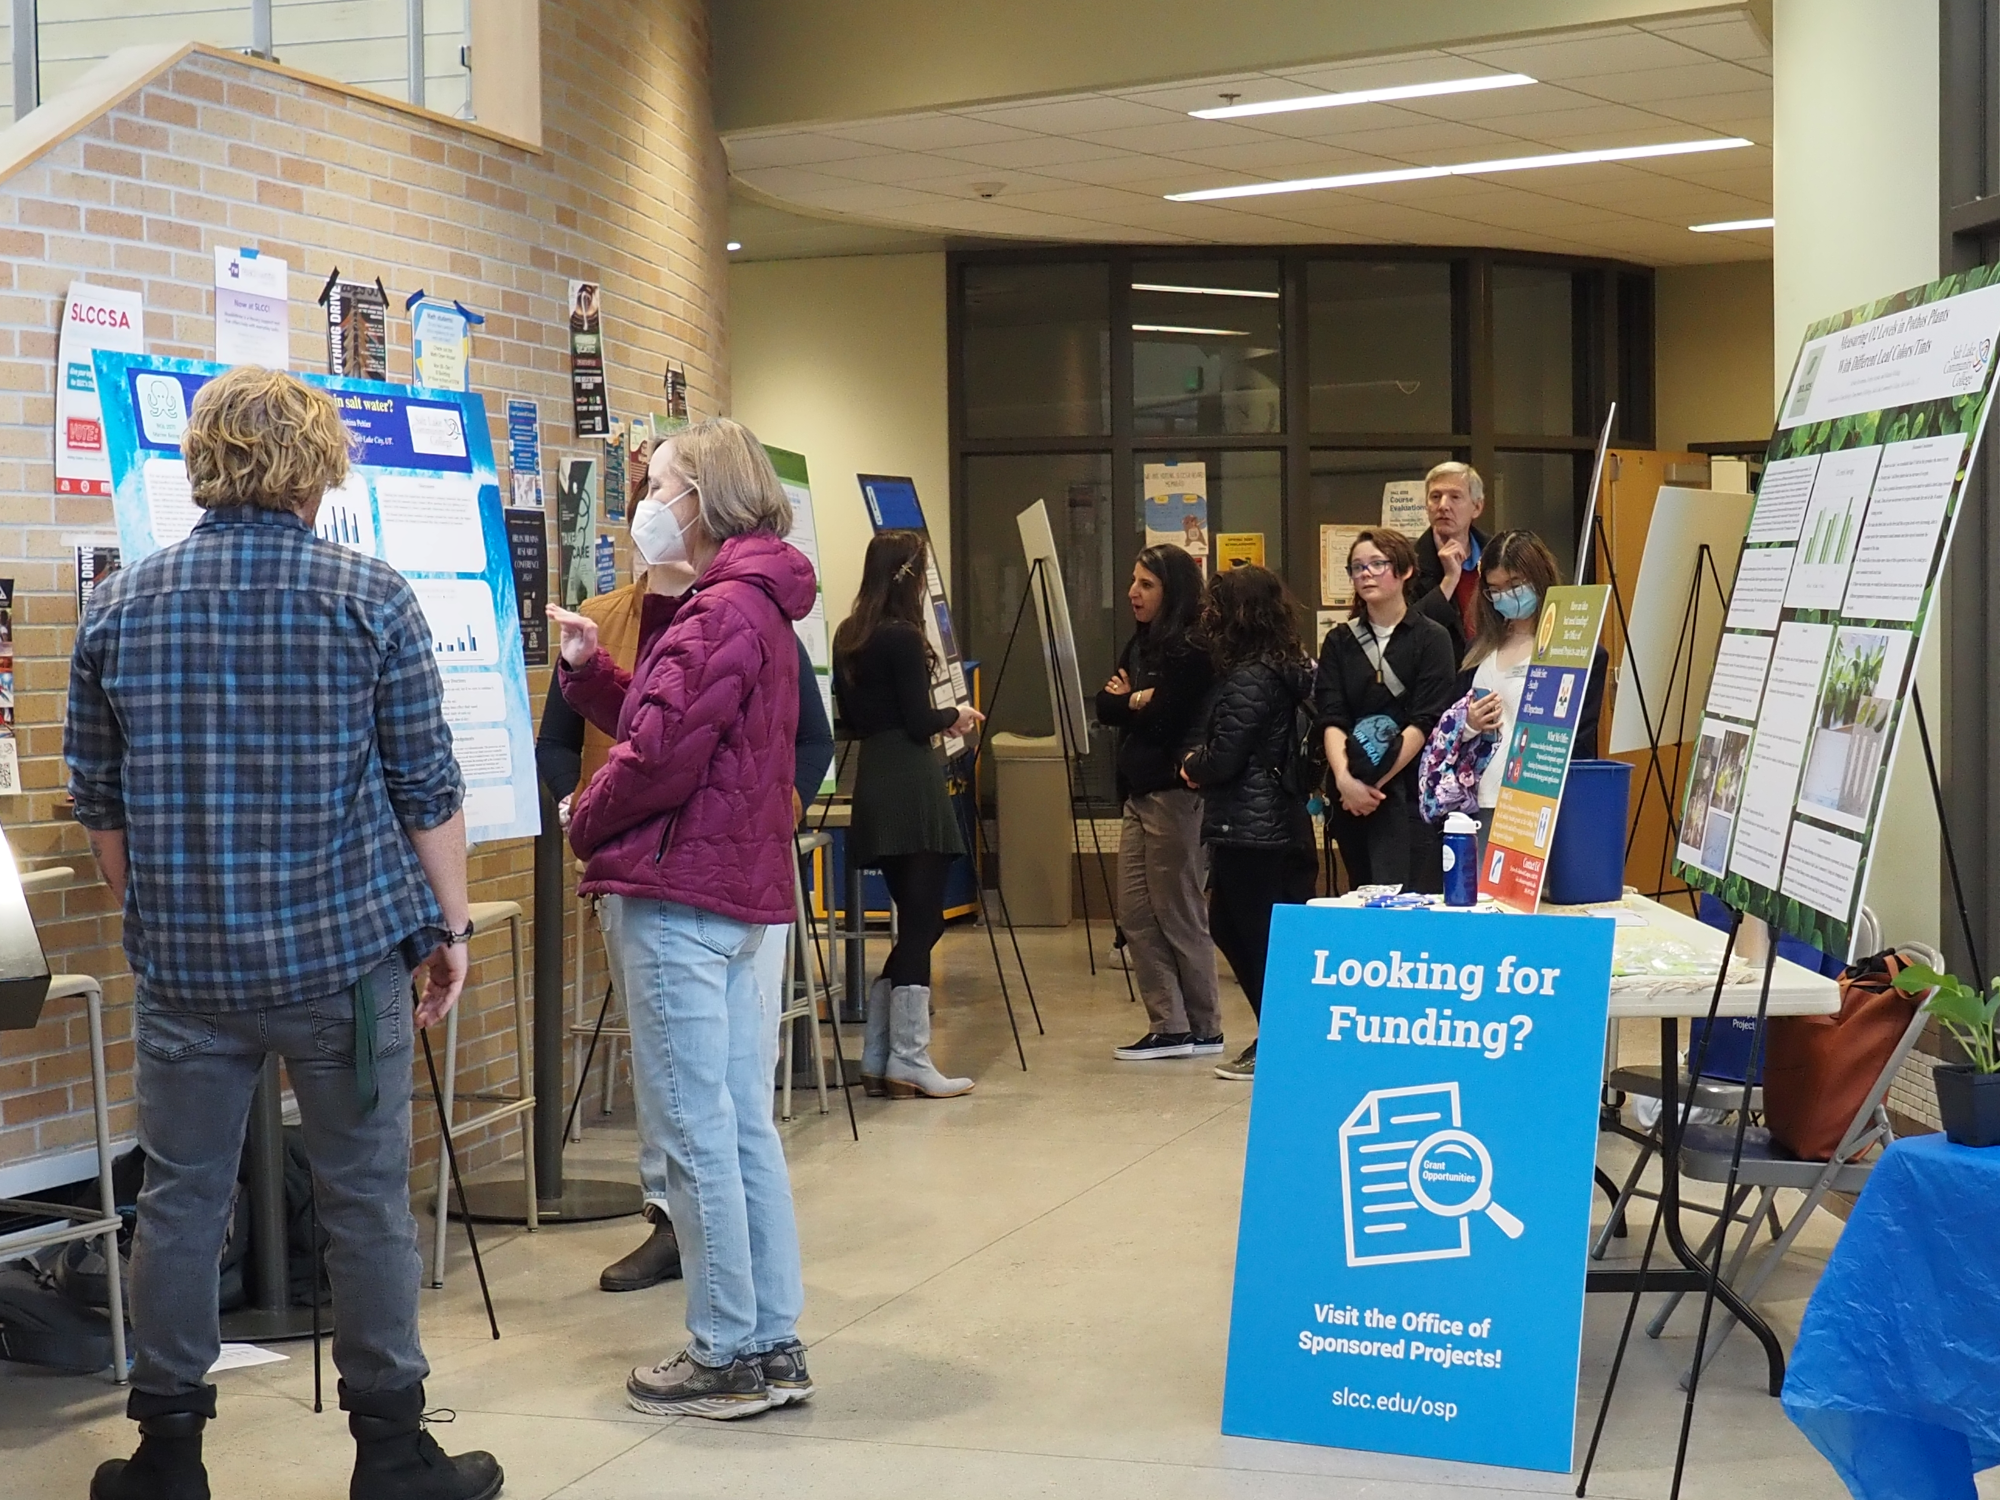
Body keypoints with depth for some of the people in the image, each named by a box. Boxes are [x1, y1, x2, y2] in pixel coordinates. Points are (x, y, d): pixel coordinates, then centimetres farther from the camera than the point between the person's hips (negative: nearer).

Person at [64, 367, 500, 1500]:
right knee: (367, 1201, 6)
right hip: (344, 953, -2)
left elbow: (99, 802, 10)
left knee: (181, 1201, 10)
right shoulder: (372, 599, -6)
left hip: (185, 965, 3)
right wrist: (451, 925, 7)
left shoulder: (121, 607, 3)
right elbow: (429, 789, -4)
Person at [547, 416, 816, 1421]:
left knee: (693, 1132, -3)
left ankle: (726, 1356, 4)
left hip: (677, 891, -10)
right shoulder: (754, 604, 18)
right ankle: (773, 1344, 18)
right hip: (735, 890, 10)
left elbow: (662, 754, -21)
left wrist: (587, 820, -4)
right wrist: (590, 665, 8)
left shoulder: (724, 612, -15)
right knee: (743, 1124, 13)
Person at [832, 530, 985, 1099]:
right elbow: (919, 722, -14)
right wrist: (955, 717, 6)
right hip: (912, 787, -8)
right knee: (921, 923, -2)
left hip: (875, 790, 8)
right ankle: (908, 1063, 0)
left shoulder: (849, 637, 11)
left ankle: (877, 1059, 15)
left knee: (914, 921, 15)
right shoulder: (904, 638, -13)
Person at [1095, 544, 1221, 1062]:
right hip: (1139, 791, 9)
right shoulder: (1141, 643, 16)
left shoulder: (1190, 650, -13)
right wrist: (1135, 701, -7)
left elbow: (1163, 719, -18)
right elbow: (1105, 706, 11)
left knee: (1179, 915, -1)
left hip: (1175, 794, -9)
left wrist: (1127, 702, -1)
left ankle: (1203, 1029, 10)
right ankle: (1170, 1025, 11)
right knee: (1135, 913, 6)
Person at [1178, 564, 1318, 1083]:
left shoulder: (1249, 679, -17)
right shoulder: (1283, 669, 12)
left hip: (1250, 829, -10)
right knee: (1227, 925, 18)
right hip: (1278, 821, 10)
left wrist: (1192, 766, 2)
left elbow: (1223, 757, -19)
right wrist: (1203, 765, 5)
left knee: (1257, 937, -2)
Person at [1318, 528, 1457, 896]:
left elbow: (1425, 722, -7)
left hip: (1412, 794, -3)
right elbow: (1331, 718, 1)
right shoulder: (1339, 641, 12)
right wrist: (1345, 780, -16)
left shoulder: (1431, 638, 2)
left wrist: (1376, 782, -14)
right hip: (1351, 796, 4)